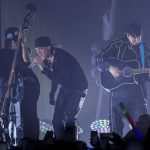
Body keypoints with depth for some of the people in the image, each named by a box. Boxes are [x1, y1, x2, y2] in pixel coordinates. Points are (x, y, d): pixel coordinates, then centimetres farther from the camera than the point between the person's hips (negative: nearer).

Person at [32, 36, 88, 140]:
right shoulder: (46, 58, -4)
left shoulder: (62, 57, -28)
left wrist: (43, 68, -38)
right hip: (65, 88, 8)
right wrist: (52, 95, 16)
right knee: (57, 121, 5)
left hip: (78, 88, -8)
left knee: (69, 121, -19)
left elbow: (61, 80, -35)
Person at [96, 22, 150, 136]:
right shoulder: (117, 45, -2)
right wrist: (110, 68, -17)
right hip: (118, 87, -2)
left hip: (136, 88, 2)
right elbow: (99, 58, -3)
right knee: (117, 124, 4)